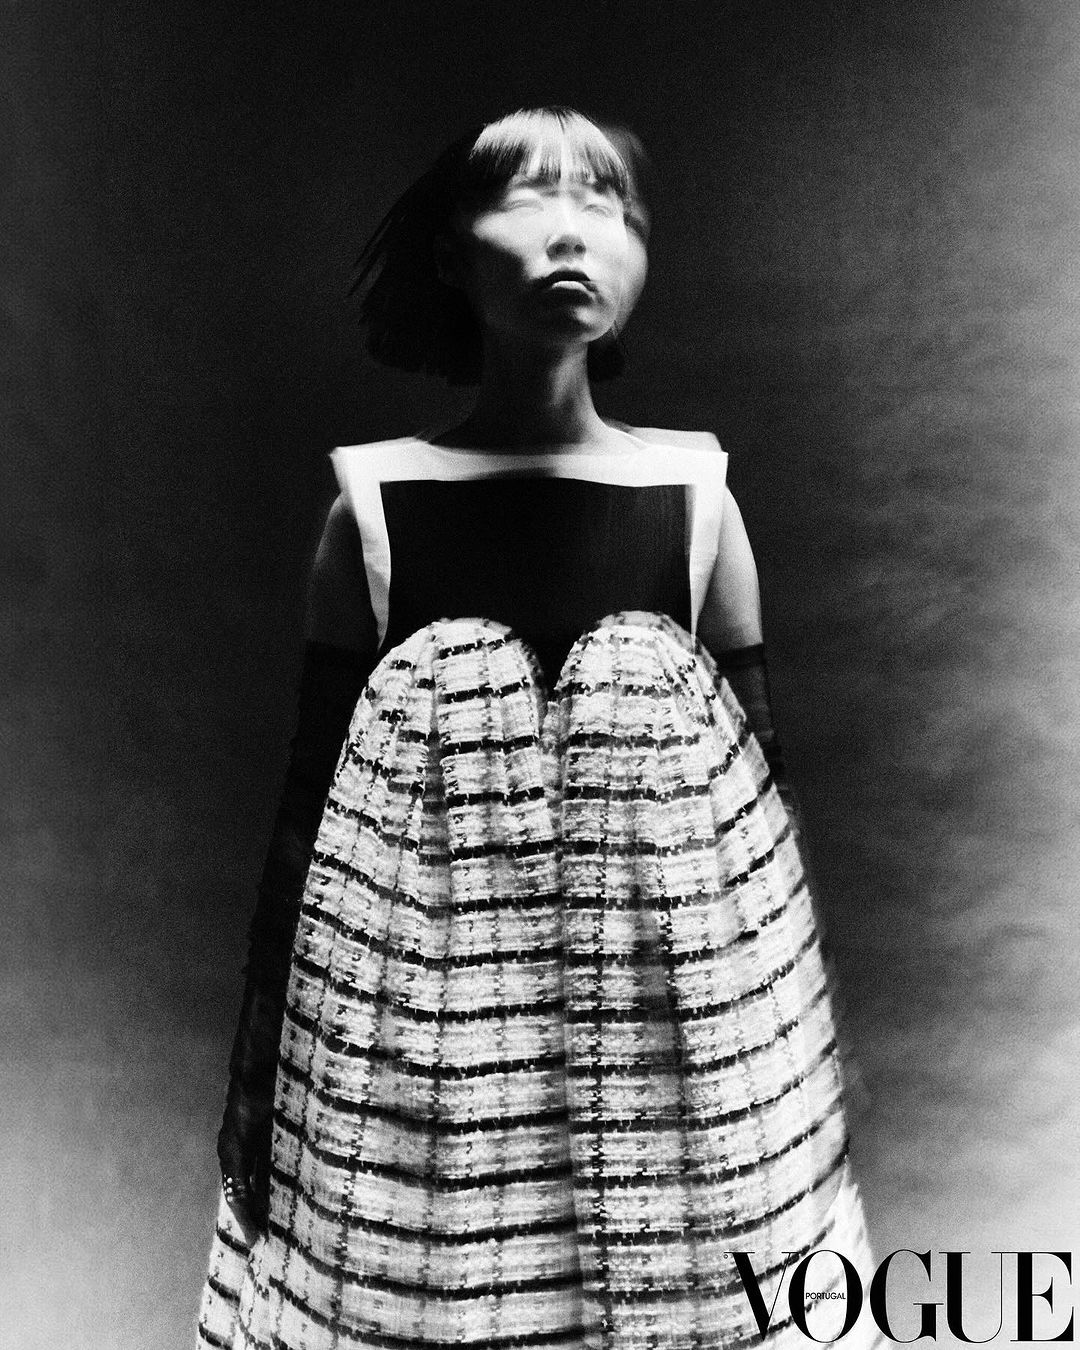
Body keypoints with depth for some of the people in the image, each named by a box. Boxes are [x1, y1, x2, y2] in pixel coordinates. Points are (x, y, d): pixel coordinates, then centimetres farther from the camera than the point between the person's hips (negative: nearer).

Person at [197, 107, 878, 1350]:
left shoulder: (695, 493, -1)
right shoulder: (374, 503, -3)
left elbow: (759, 794, 6)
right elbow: (309, 798, 2)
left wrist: (799, 1044, 9)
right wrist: (255, 1066, 4)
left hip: (676, 1009, 1)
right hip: (423, 1017, 0)